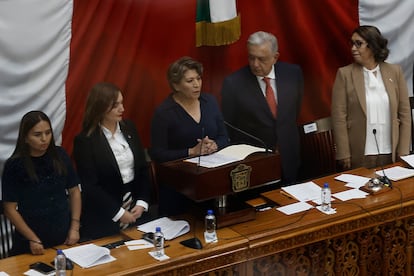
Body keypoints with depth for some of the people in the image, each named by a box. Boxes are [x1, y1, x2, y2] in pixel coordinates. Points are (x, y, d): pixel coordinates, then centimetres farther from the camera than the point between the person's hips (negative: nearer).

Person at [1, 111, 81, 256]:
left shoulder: (60, 156, -3)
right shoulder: (14, 166, -11)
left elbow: (74, 191, 7)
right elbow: (10, 208, -9)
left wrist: (75, 227, 1)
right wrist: (33, 239, -12)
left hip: (64, 238, 3)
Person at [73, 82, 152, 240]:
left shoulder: (129, 128, 5)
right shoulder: (85, 140, -12)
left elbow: (143, 168, 8)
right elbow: (89, 186, -14)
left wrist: (142, 203, -3)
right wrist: (119, 213, -15)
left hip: (137, 210, 5)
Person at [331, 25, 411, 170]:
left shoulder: (395, 71, 4)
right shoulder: (344, 74, -2)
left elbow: (404, 113, 6)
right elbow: (339, 117, -4)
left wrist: (403, 153, 2)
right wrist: (344, 155, -8)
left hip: (391, 155, 2)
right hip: (359, 156, -2)